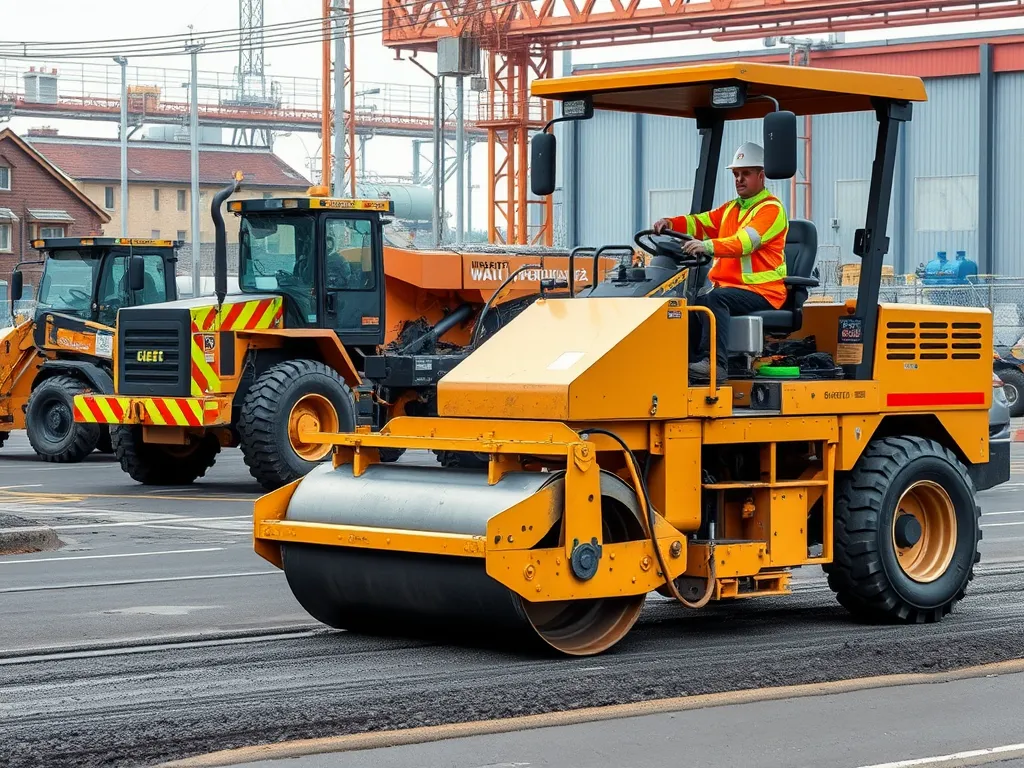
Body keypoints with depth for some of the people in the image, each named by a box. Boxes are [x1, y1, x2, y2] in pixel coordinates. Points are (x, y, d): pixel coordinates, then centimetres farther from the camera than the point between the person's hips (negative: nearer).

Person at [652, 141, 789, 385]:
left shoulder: (771, 209, -6)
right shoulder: (731, 209, 24)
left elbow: (744, 242, -23)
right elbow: (699, 222, 12)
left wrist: (707, 246, -40)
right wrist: (670, 224, -10)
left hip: (762, 291, -8)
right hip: (728, 287, 8)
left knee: (714, 300, -32)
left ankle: (715, 363, -43)